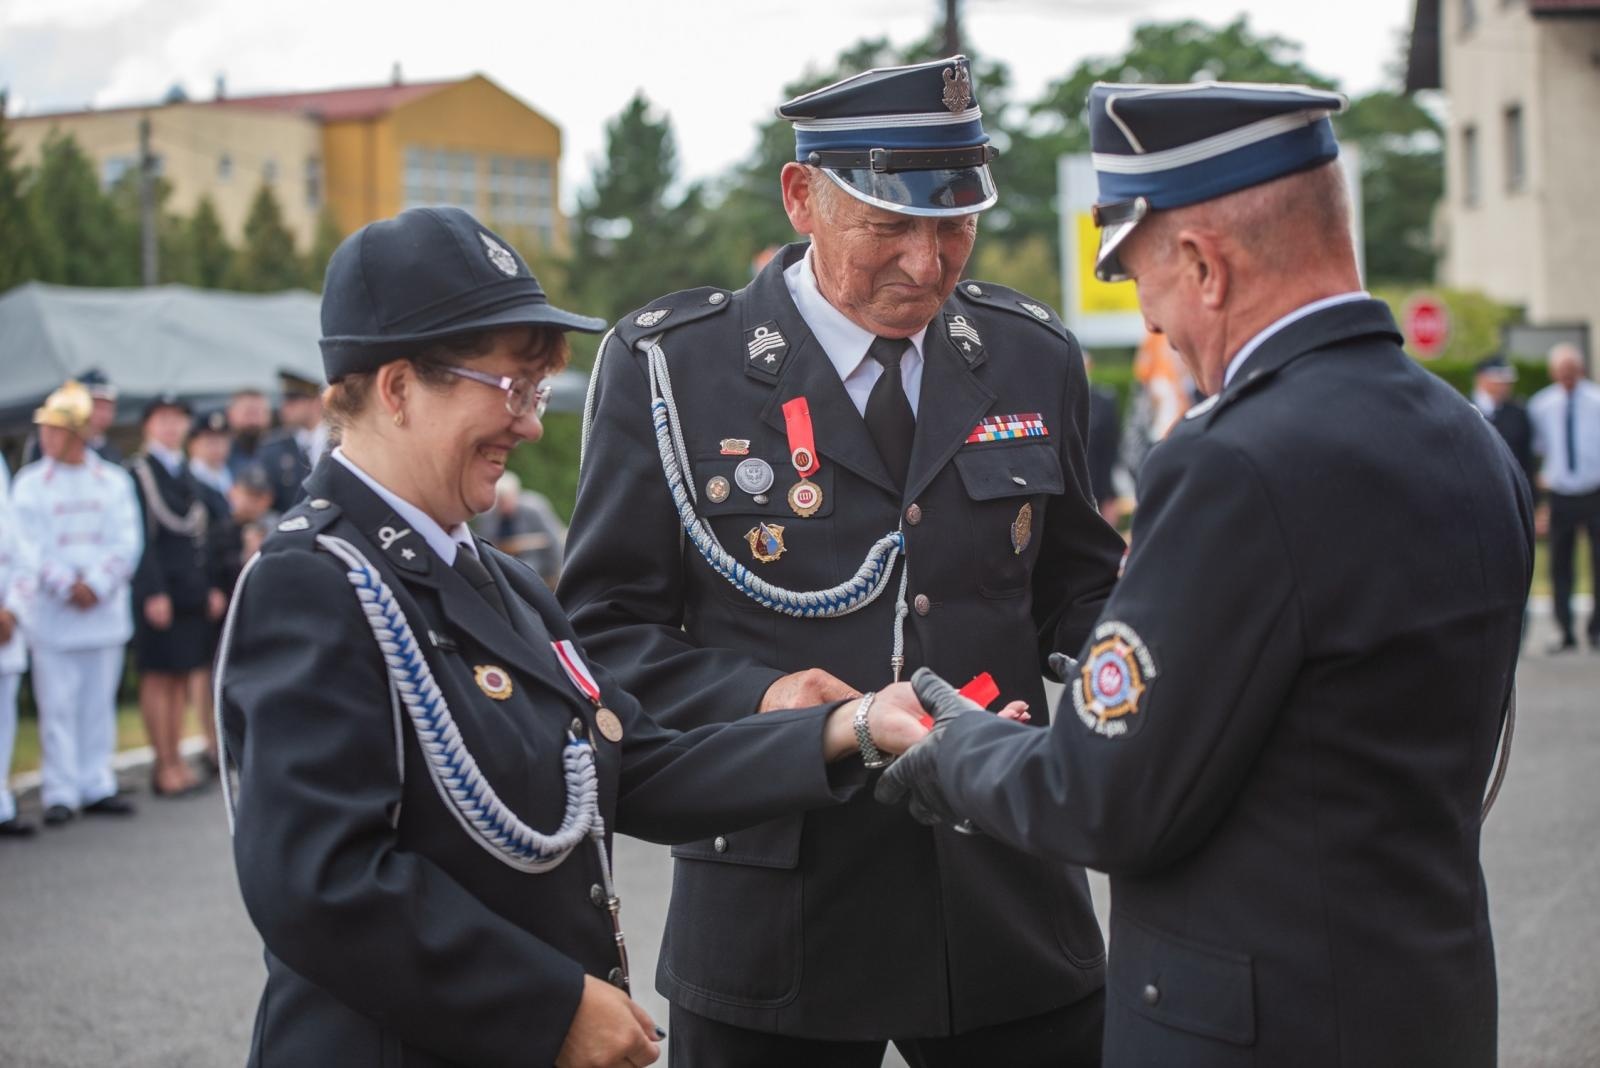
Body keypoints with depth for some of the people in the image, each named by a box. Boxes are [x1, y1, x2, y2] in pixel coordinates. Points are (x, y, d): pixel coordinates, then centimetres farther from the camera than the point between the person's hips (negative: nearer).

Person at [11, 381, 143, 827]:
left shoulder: (113, 481, 7)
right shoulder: (29, 484, 3)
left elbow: (126, 543, 1)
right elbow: (29, 547, -2)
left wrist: (96, 586, -11)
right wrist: (66, 587, -12)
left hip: (105, 608, 2)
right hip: (51, 613, -2)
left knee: (99, 703, 6)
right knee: (57, 706, -3)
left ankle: (96, 787, 13)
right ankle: (60, 793, 2)